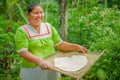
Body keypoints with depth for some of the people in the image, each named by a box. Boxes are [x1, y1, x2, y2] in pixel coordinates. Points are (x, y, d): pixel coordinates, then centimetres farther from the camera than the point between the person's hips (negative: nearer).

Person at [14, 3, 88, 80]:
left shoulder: (49, 27, 8)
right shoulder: (22, 31, -7)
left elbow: (59, 44, 8)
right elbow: (23, 52, -17)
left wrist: (76, 47, -5)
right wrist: (39, 60, -33)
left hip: (51, 69, 4)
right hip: (32, 71, -4)